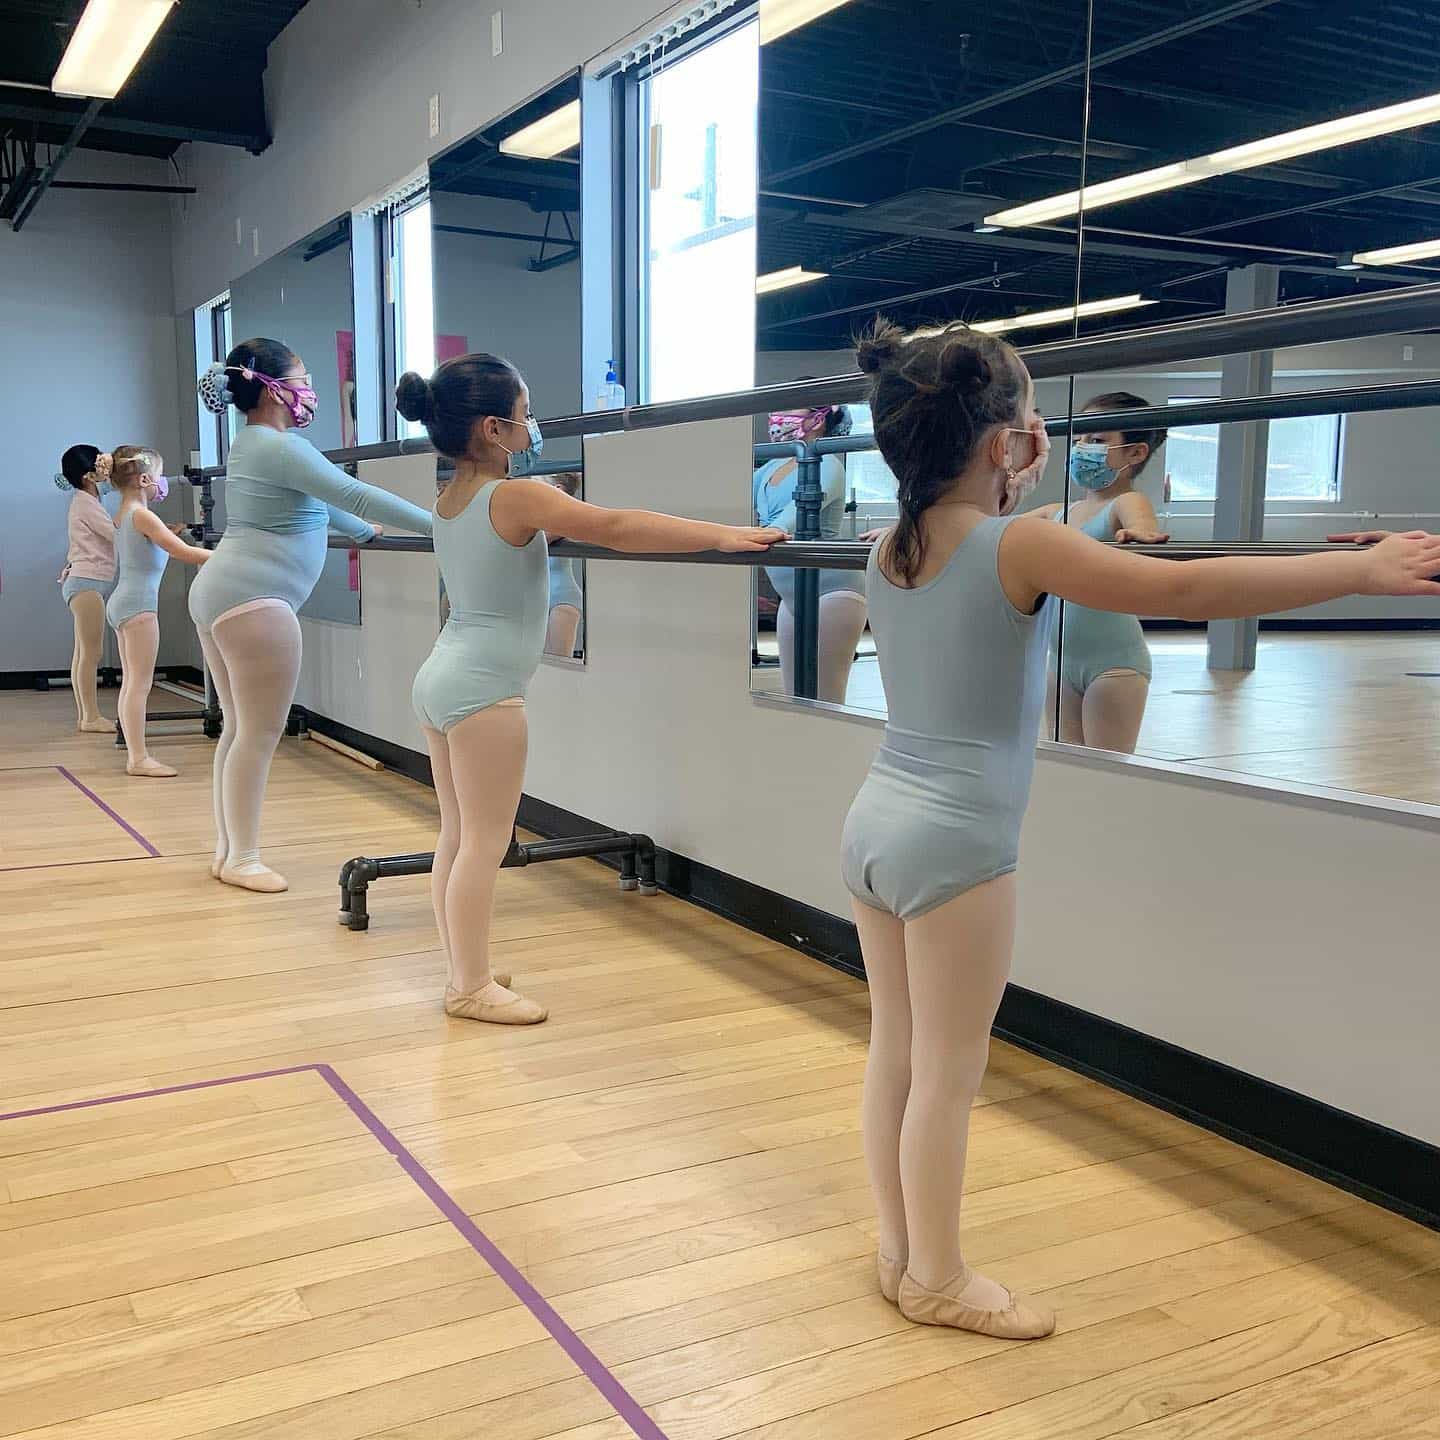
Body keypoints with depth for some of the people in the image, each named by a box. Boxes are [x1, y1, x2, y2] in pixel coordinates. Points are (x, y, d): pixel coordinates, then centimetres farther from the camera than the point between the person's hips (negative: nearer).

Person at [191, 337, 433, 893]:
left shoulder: (251, 444, 20)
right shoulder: (280, 448, -12)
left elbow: (316, 502, 32)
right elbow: (355, 495, -18)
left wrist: (367, 533, 42)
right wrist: (440, 525, -17)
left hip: (219, 591, 11)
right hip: (253, 597, -11)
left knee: (240, 728, 13)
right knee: (262, 731, -5)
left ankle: (227, 849, 18)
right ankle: (242, 859, 1)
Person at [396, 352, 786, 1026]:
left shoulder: (448, 500, 10)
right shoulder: (516, 497, -15)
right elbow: (615, 527, -21)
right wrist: (722, 534, -22)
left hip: (439, 679, 9)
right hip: (482, 690, -9)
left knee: (456, 836, 13)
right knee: (485, 842, -1)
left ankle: (464, 974, 21)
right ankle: (472, 988, 6)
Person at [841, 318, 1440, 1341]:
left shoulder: (888, 550, 6)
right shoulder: (1021, 548, -15)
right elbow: (1190, 591, -18)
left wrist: (1010, 489, 27)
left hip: (878, 822, 8)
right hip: (955, 843, -8)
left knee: (896, 1053, 16)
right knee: (949, 1072, 5)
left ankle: (901, 1250, 29)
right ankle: (936, 1279, 20)